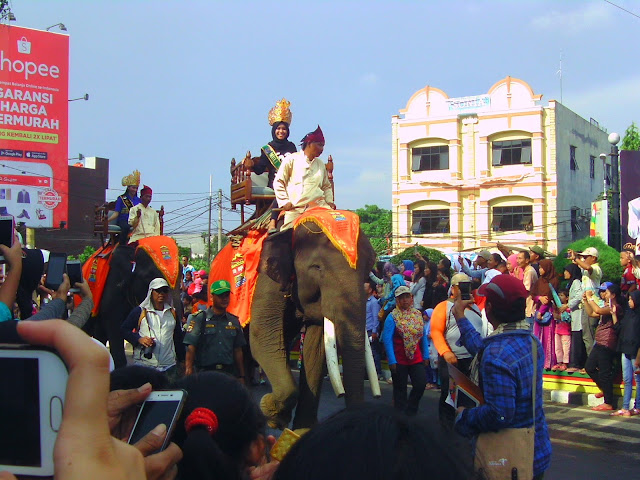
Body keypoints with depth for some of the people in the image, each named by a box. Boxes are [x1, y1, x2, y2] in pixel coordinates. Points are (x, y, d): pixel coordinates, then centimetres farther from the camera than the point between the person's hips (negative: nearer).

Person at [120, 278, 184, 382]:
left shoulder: (172, 312, 14)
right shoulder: (140, 311, 2)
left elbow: (178, 337, 19)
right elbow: (124, 329, 2)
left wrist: (181, 359, 17)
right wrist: (139, 339, -14)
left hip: (169, 365, 3)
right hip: (144, 364, -3)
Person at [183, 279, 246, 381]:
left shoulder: (234, 321, 14)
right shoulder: (199, 318, 0)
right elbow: (191, 347, -6)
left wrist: (241, 376, 15)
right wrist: (189, 370, -16)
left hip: (229, 373, 4)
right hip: (205, 372, -4)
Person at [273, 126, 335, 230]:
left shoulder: (320, 164, 20)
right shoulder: (292, 159, 6)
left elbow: (327, 186, 30)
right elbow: (278, 182, 6)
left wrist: (329, 201, 12)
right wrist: (285, 202, -4)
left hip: (318, 206, 4)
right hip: (295, 209, -3)